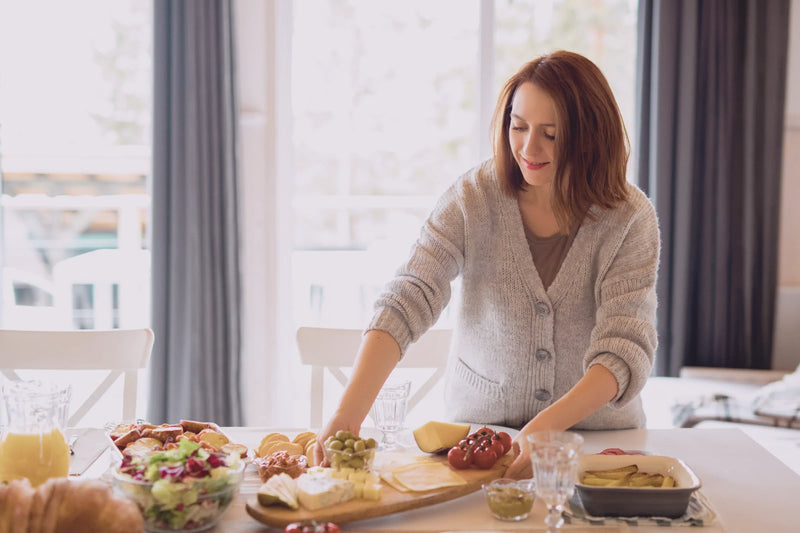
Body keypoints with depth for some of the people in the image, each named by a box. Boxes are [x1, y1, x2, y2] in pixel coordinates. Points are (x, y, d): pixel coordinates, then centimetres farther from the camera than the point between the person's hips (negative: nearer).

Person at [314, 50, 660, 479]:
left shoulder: (629, 219, -11)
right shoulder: (472, 199, -10)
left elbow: (625, 350, -19)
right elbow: (406, 303, -20)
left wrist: (549, 425, -37)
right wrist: (347, 415, -34)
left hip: (598, 430, 0)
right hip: (480, 429, 0)